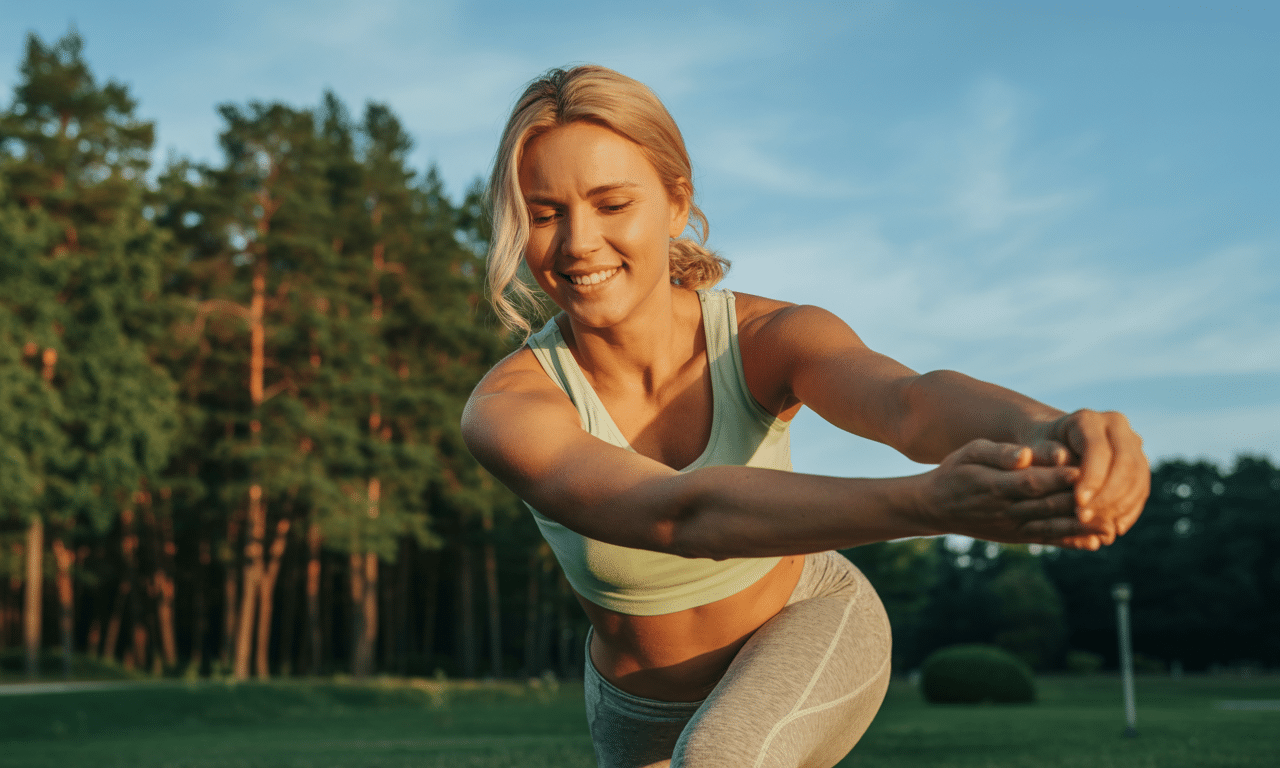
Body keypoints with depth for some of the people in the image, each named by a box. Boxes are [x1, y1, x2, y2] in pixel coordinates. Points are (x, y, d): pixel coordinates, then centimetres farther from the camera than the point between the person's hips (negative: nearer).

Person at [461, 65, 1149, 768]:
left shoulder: (767, 339, -26)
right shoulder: (505, 409, -30)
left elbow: (911, 402, -48)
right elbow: (678, 514, -49)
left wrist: (1055, 435, -72)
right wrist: (930, 503, -67)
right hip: (644, 709, 2)